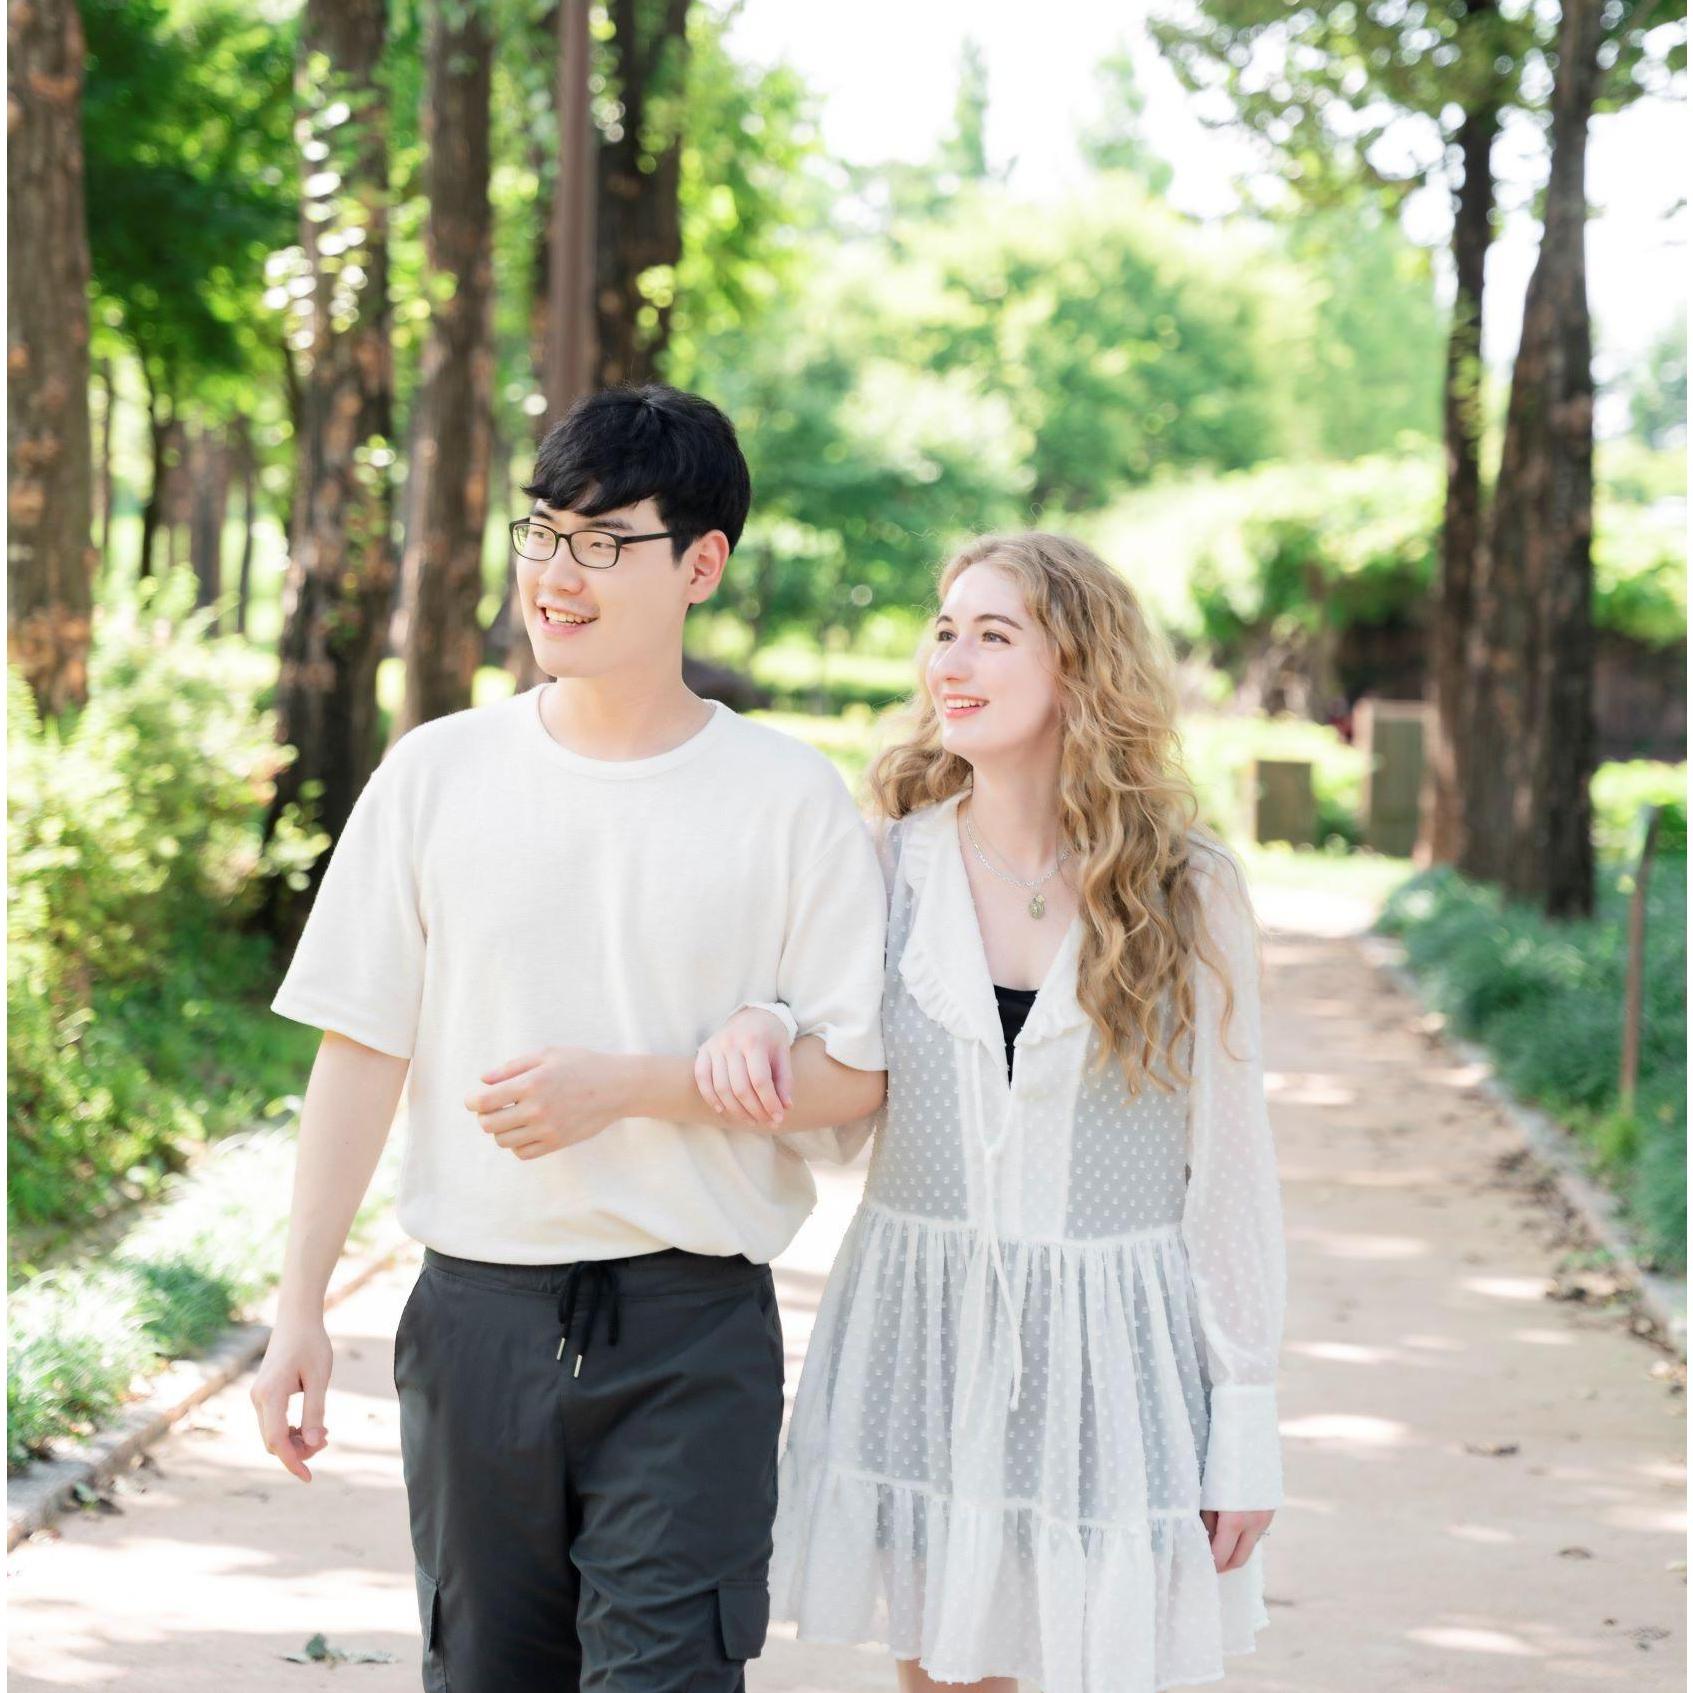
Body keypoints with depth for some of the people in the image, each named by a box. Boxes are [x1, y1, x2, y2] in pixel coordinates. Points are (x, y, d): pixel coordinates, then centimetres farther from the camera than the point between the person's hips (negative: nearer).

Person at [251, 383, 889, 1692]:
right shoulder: (438, 775, 3)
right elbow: (361, 1052, 4)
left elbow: (855, 1078, -3)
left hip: (695, 1333, -2)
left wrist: (625, 1086, -15)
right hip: (477, 1309, 3)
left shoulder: (788, 799, -3)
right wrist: (300, 1312, 1)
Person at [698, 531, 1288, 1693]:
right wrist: (760, 1032, -17)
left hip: (1110, 1356, -2)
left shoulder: (1190, 892, -3)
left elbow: (1230, 1168, -2)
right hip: (921, 1336, 2)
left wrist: (1246, 1422, -4)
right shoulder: (888, 867, 3)